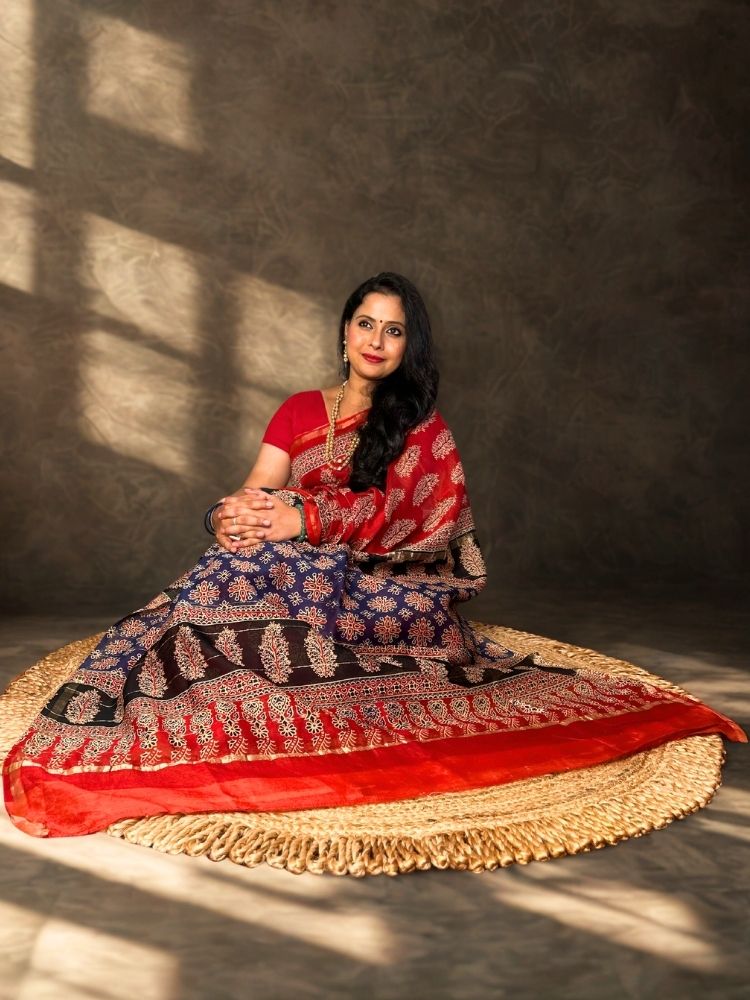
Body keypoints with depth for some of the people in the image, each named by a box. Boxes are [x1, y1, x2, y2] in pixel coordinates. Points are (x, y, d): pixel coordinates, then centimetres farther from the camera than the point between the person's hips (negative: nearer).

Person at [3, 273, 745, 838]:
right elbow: (255, 496, 5)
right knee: (243, 558, -32)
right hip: (312, 575, 4)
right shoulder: (300, 411, 17)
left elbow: (398, 513, -12)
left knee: (263, 569, -33)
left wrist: (300, 520, -25)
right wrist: (231, 516, -22)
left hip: (394, 591, -3)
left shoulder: (423, 429, 6)